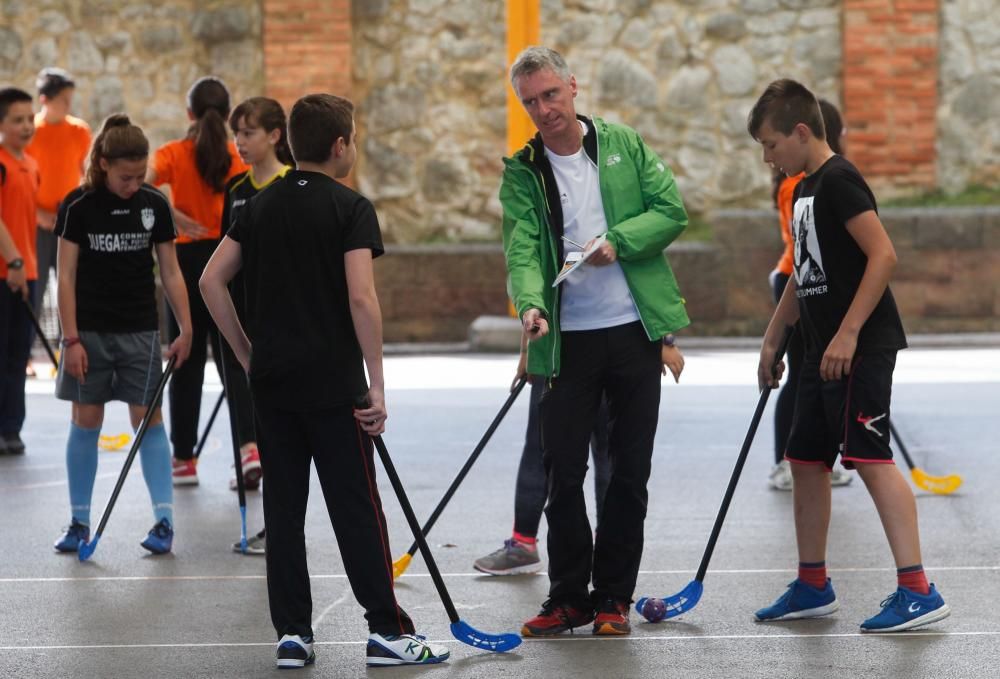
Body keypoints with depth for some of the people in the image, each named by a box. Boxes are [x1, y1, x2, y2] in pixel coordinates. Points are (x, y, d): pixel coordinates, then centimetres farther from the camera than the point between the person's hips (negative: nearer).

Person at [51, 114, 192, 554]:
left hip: (140, 332, 1)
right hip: (90, 332, -1)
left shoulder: (154, 205, -2)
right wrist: (71, 339, -10)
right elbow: (66, 275, -5)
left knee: (148, 418, -1)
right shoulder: (78, 206, -8)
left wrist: (186, 328, -3)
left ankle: (164, 521, 0)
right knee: (85, 422, 4)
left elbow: (170, 271, 3)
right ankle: (79, 522, 13)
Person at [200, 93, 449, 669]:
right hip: (333, 384, -5)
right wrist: (377, 384, -13)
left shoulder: (261, 206, 9)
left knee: (283, 508, 8)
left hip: (272, 383, 5)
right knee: (358, 510, 0)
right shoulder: (350, 209, -8)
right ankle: (388, 631, 3)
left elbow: (212, 281, 8)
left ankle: (293, 633, 8)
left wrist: (247, 353, 14)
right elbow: (361, 298, -18)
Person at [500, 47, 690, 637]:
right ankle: (568, 597, 13)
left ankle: (614, 596, 16)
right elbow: (522, 248, -10)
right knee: (563, 471, 0)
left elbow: (672, 211, 1)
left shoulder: (624, 145, 3)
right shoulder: (522, 172, 2)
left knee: (630, 471, 5)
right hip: (567, 340, 0)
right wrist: (530, 303, -30)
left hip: (634, 329, 0)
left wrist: (617, 241, -15)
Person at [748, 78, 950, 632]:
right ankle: (812, 586, 23)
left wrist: (848, 333, -24)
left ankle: (917, 591, -15)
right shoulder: (804, 190, 17)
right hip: (822, 352, 10)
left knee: (870, 457, -14)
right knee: (805, 459, 13)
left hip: (861, 349, -10)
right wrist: (772, 340, 28)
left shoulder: (839, 181, -13)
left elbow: (883, 256, -22)